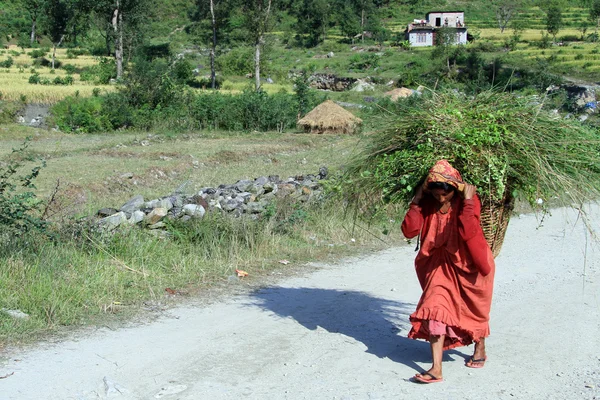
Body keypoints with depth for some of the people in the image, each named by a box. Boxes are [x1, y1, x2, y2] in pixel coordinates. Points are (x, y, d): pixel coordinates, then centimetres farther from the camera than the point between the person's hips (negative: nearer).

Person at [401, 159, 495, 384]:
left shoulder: (469, 201, -20)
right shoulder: (428, 203, -9)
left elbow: (468, 232, -36)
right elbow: (409, 231, -17)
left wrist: (468, 201, -37)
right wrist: (416, 201, -20)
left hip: (468, 264, -2)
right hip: (441, 264, 2)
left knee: (475, 309, 17)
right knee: (435, 309, -11)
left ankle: (480, 348, 45)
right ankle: (436, 369, -10)